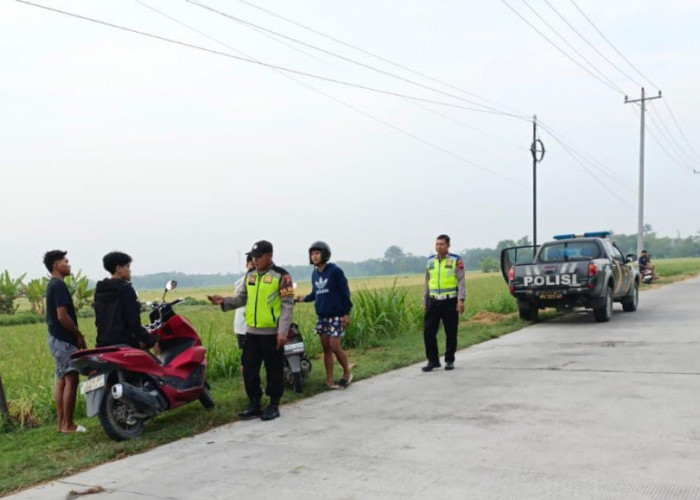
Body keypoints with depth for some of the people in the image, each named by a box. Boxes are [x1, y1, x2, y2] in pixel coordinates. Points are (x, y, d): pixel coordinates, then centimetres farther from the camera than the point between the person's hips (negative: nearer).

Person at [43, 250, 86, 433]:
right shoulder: (59, 286, -16)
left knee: (62, 381, 11)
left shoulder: (52, 285, 16)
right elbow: (63, 316, -22)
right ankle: (68, 425, -6)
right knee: (71, 379, -9)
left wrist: (75, 335, 15)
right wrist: (79, 335, -12)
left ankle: (62, 423, 15)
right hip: (64, 340, -10)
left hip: (57, 338, 10)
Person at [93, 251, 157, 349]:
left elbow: (99, 319, 17)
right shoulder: (125, 289, -10)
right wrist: (151, 341, -10)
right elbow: (133, 322, -15)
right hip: (124, 344, -8)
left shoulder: (99, 290, 14)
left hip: (103, 343, 8)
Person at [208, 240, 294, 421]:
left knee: (274, 370, 3)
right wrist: (224, 301, -3)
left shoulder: (281, 276, -9)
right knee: (249, 369, 8)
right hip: (252, 332, 6)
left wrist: (283, 332, -17)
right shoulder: (250, 275, 11)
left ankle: (273, 406, 15)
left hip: (272, 333, -6)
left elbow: (288, 306, -11)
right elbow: (241, 299, 15)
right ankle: (254, 405, 20)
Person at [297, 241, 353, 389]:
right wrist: (304, 298, 0)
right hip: (322, 316, 6)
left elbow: (345, 292, -8)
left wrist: (347, 313, -12)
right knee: (326, 348, 7)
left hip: (336, 315, -6)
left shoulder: (335, 271, -8)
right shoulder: (314, 274, 11)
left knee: (335, 346, -9)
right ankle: (329, 379, 13)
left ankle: (347, 372, 12)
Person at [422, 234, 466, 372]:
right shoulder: (430, 260, 12)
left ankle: (449, 361, 18)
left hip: (450, 302, -3)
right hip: (433, 302, 4)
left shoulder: (456, 260, -1)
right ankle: (432, 360, 9)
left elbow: (461, 281, -5)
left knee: (451, 333, 5)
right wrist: (425, 301, 17)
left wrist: (461, 300, -15)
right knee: (428, 331, -3)